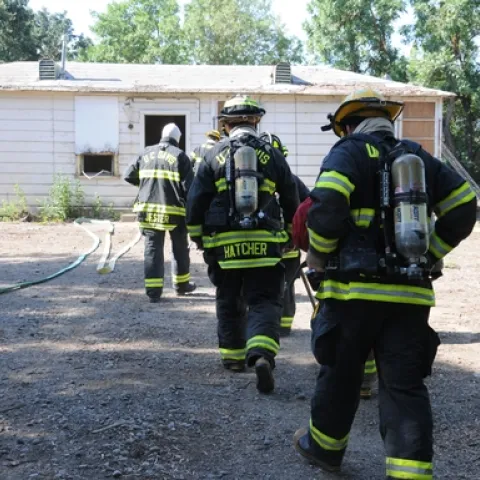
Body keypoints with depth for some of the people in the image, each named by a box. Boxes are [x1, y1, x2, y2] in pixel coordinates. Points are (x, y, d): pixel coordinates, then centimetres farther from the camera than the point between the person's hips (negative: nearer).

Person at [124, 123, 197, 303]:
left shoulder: (147, 153, 9)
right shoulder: (180, 156, -2)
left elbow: (129, 176, 11)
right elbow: (189, 187, -9)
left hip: (148, 209, 3)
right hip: (174, 211, -3)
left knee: (153, 248, 4)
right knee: (180, 249, 15)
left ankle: (153, 290, -2)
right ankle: (182, 284, 27)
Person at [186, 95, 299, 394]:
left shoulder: (214, 157, 4)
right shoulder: (272, 156, 6)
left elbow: (196, 204, 3)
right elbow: (292, 201, 11)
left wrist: (198, 239, 15)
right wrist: (292, 235, 25)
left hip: (224, 245, 1)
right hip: (265, 244, -1)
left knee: (229, 302, 18)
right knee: (264, 302, -1)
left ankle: (233, 355, 29)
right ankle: (262, 354, -24)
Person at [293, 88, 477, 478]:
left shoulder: (349, 152, -1)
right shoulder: (420, 157, 15)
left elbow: (327, 204, -19)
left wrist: (319, 255, -4)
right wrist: (430, 255, 14)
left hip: (355, 288, -4)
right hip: (411, 292, 4)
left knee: (340, 374, 14)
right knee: (406, 386, 5)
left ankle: (324, 446, 32)